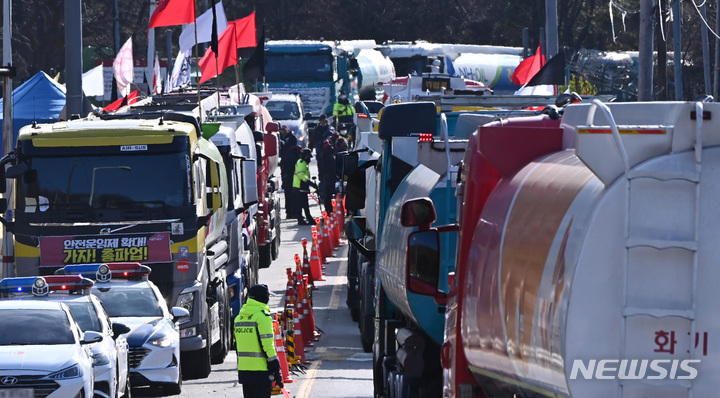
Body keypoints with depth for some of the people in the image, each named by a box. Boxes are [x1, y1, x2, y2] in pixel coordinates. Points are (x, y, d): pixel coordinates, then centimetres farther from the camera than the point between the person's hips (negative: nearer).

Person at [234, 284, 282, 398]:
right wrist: (276, 371, -11)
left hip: (243, 371, 7)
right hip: (260, 371, -7)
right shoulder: (262, 316, -12)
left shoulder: (239, 318, 13)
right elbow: (268, 346, -16)